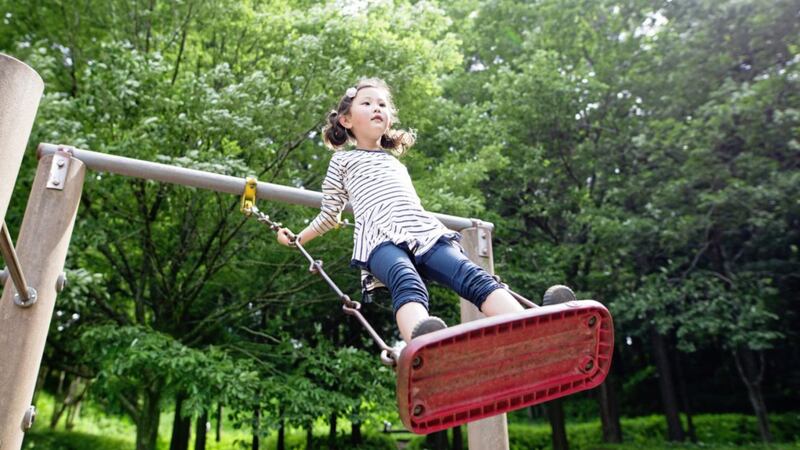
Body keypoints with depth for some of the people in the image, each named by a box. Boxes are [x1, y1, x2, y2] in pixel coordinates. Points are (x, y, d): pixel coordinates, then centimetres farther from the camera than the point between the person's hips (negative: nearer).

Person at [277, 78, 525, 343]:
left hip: (426, 231, 5)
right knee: (408, 285, -40)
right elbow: (330, 214, 27)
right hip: (381, 238, -4)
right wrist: (297, 239, 29)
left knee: (476, 279, -25)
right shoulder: (342, 159, 24)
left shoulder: (396, 162, 37)